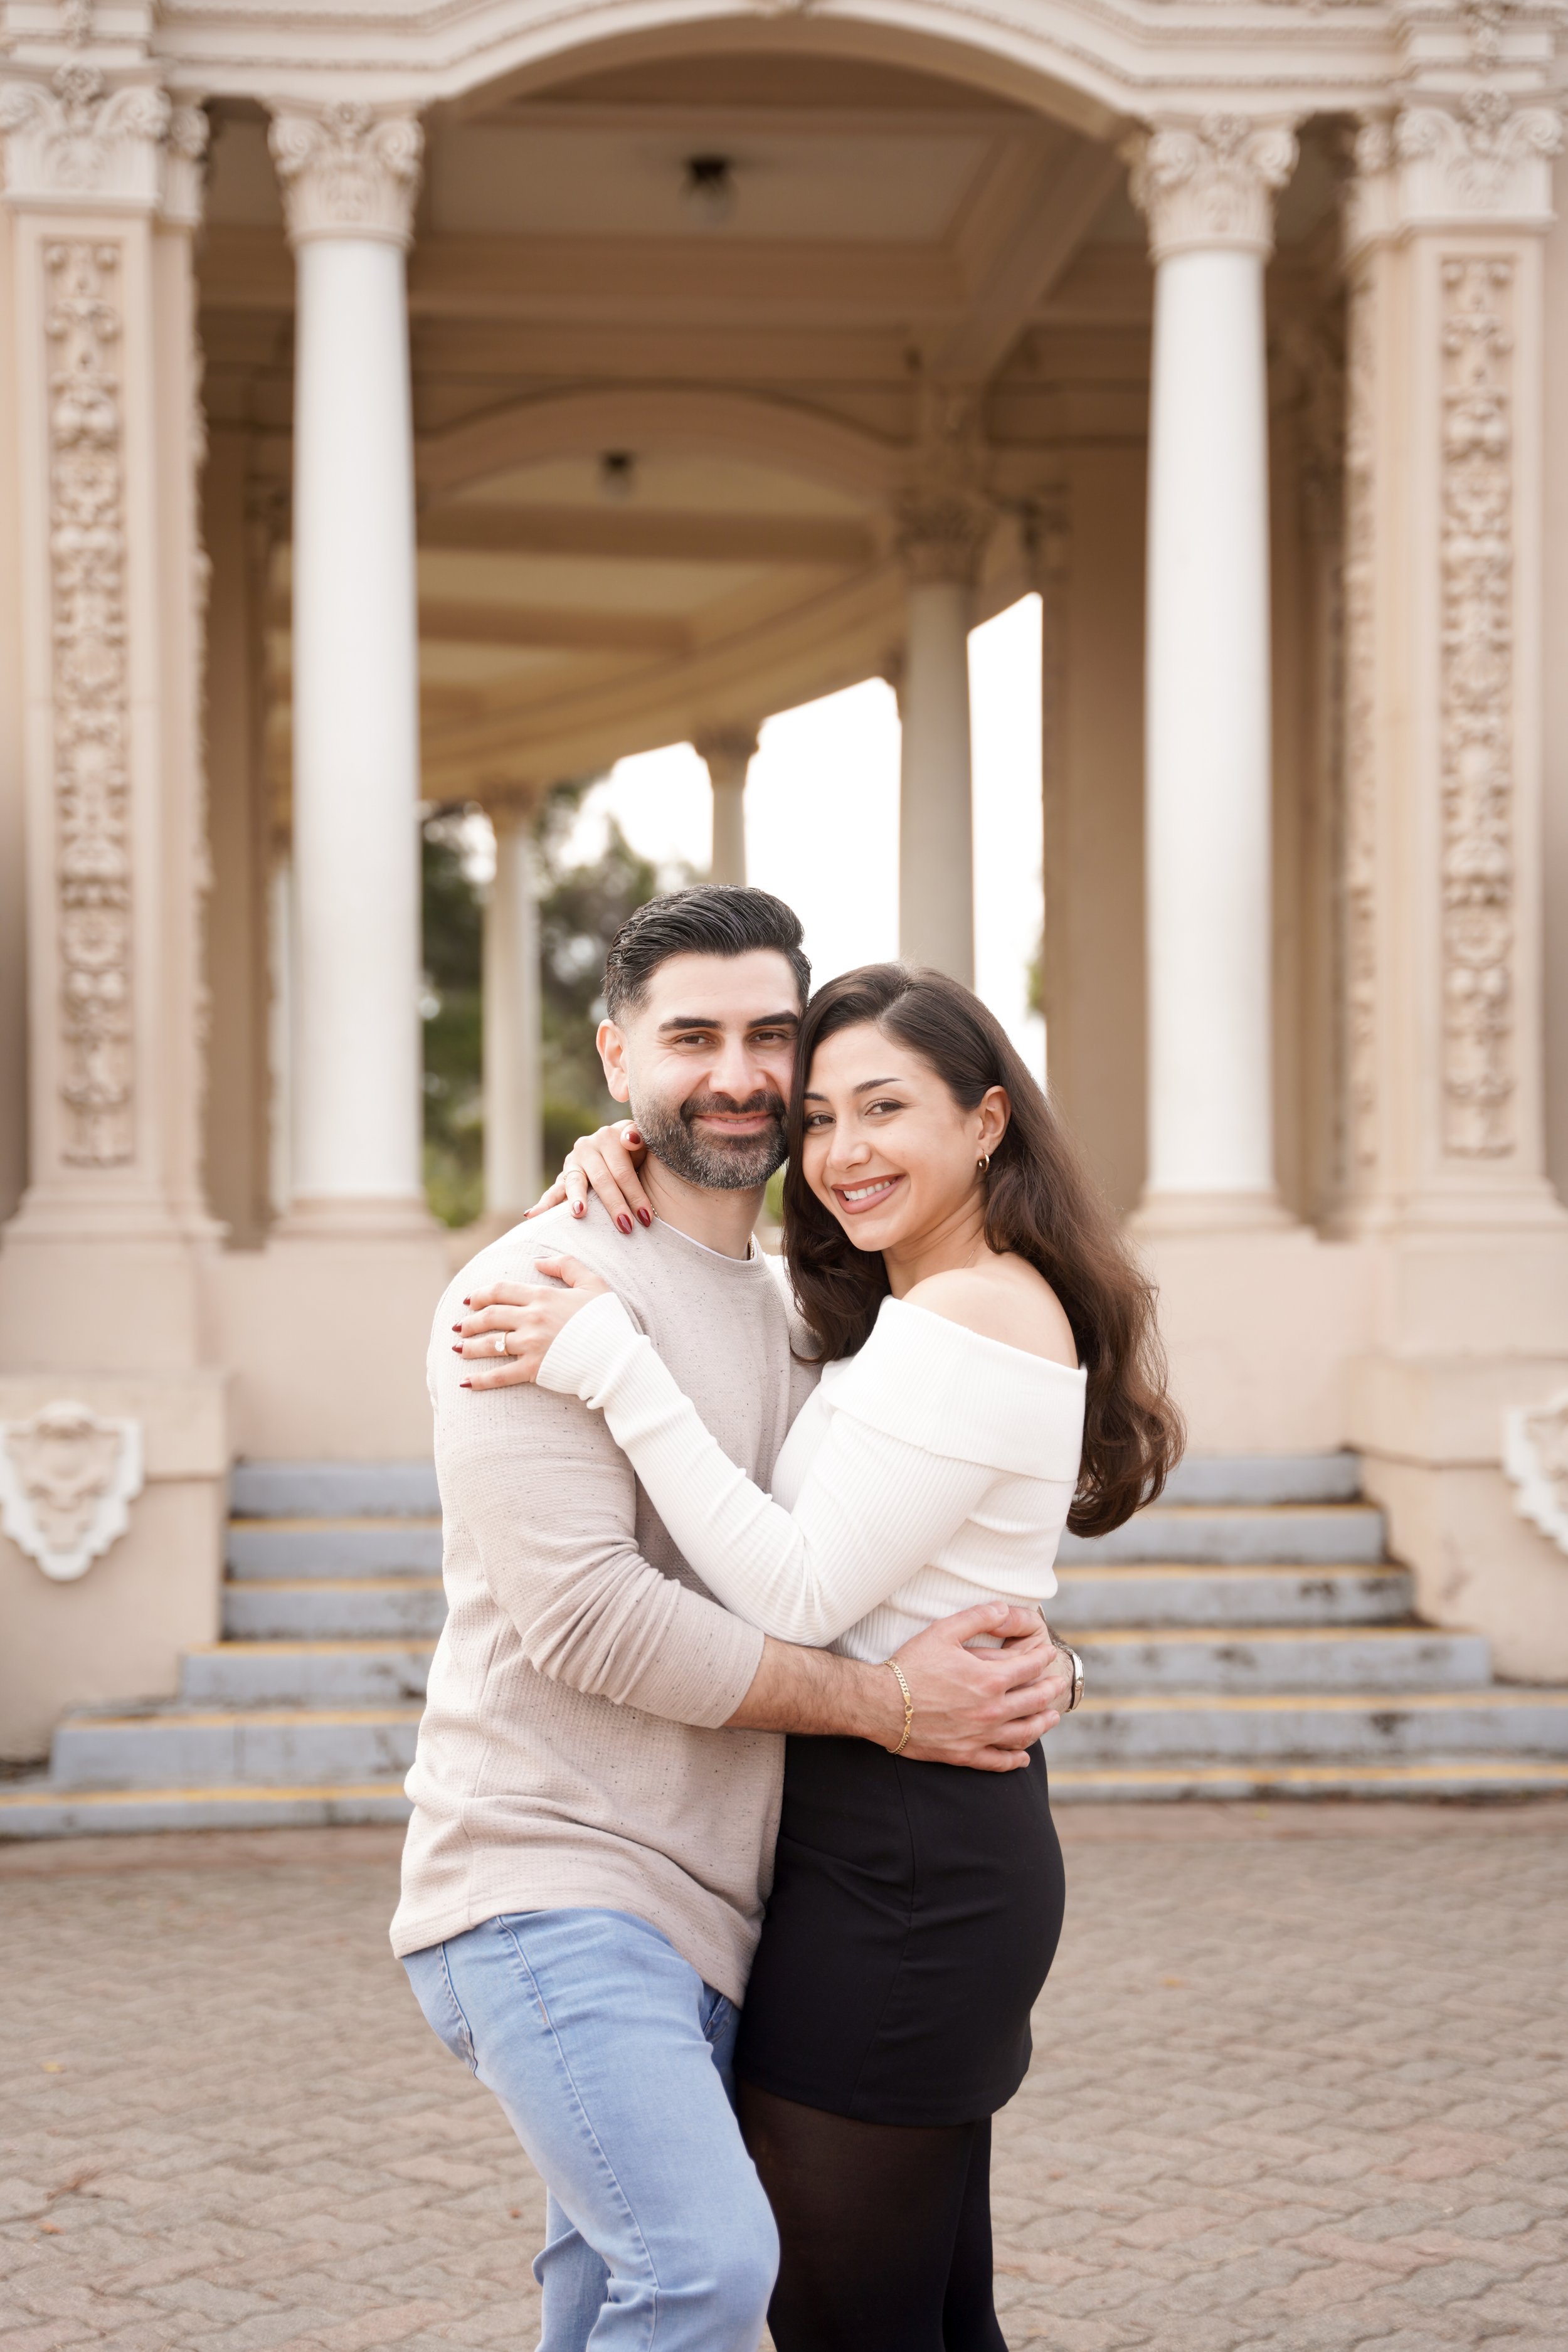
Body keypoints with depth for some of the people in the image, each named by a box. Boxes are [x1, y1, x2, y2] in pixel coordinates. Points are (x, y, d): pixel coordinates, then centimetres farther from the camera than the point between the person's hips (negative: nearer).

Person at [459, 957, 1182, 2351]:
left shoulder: (969, 1315, -16)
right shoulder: (897, 1311, 14)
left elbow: (800, 1593, -20)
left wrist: (614, 1365, -20)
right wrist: (621, 1168, 7)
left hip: (902, 1859, -10)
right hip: (956, 1851, 10)